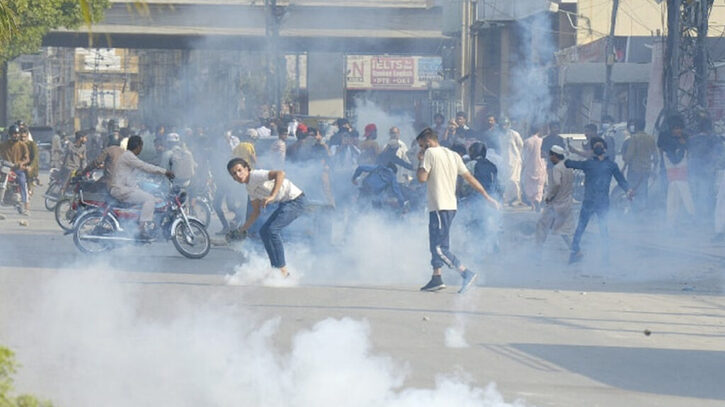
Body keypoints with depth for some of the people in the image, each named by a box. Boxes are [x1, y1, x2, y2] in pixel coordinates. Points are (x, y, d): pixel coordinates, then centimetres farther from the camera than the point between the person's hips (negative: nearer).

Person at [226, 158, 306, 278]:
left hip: (295, 200, -10)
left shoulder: (256, 176, -17)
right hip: (285, 204, 10)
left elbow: (280, 173, -34)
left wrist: (272, 196, -41)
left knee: (272, 229, -20)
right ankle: (276, 268, 11)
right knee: (264, 232, 7)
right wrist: (241, 230, 18)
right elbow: (256, 212, 20)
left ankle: (283, 270, -16)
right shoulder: (250, 187, 11)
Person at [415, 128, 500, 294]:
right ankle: (436, 278, 19)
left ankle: (467, 273, -19)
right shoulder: (453, 155, 14)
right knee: (435, 244, 18)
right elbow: (469, 177, 13)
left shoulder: (430, 153, -8)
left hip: (439, 207, -9)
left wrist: (420, 160, 3)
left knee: (440, 248, -11)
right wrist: (487, 196, 15)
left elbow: (422, 178, -13)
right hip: (451, 205, 9)